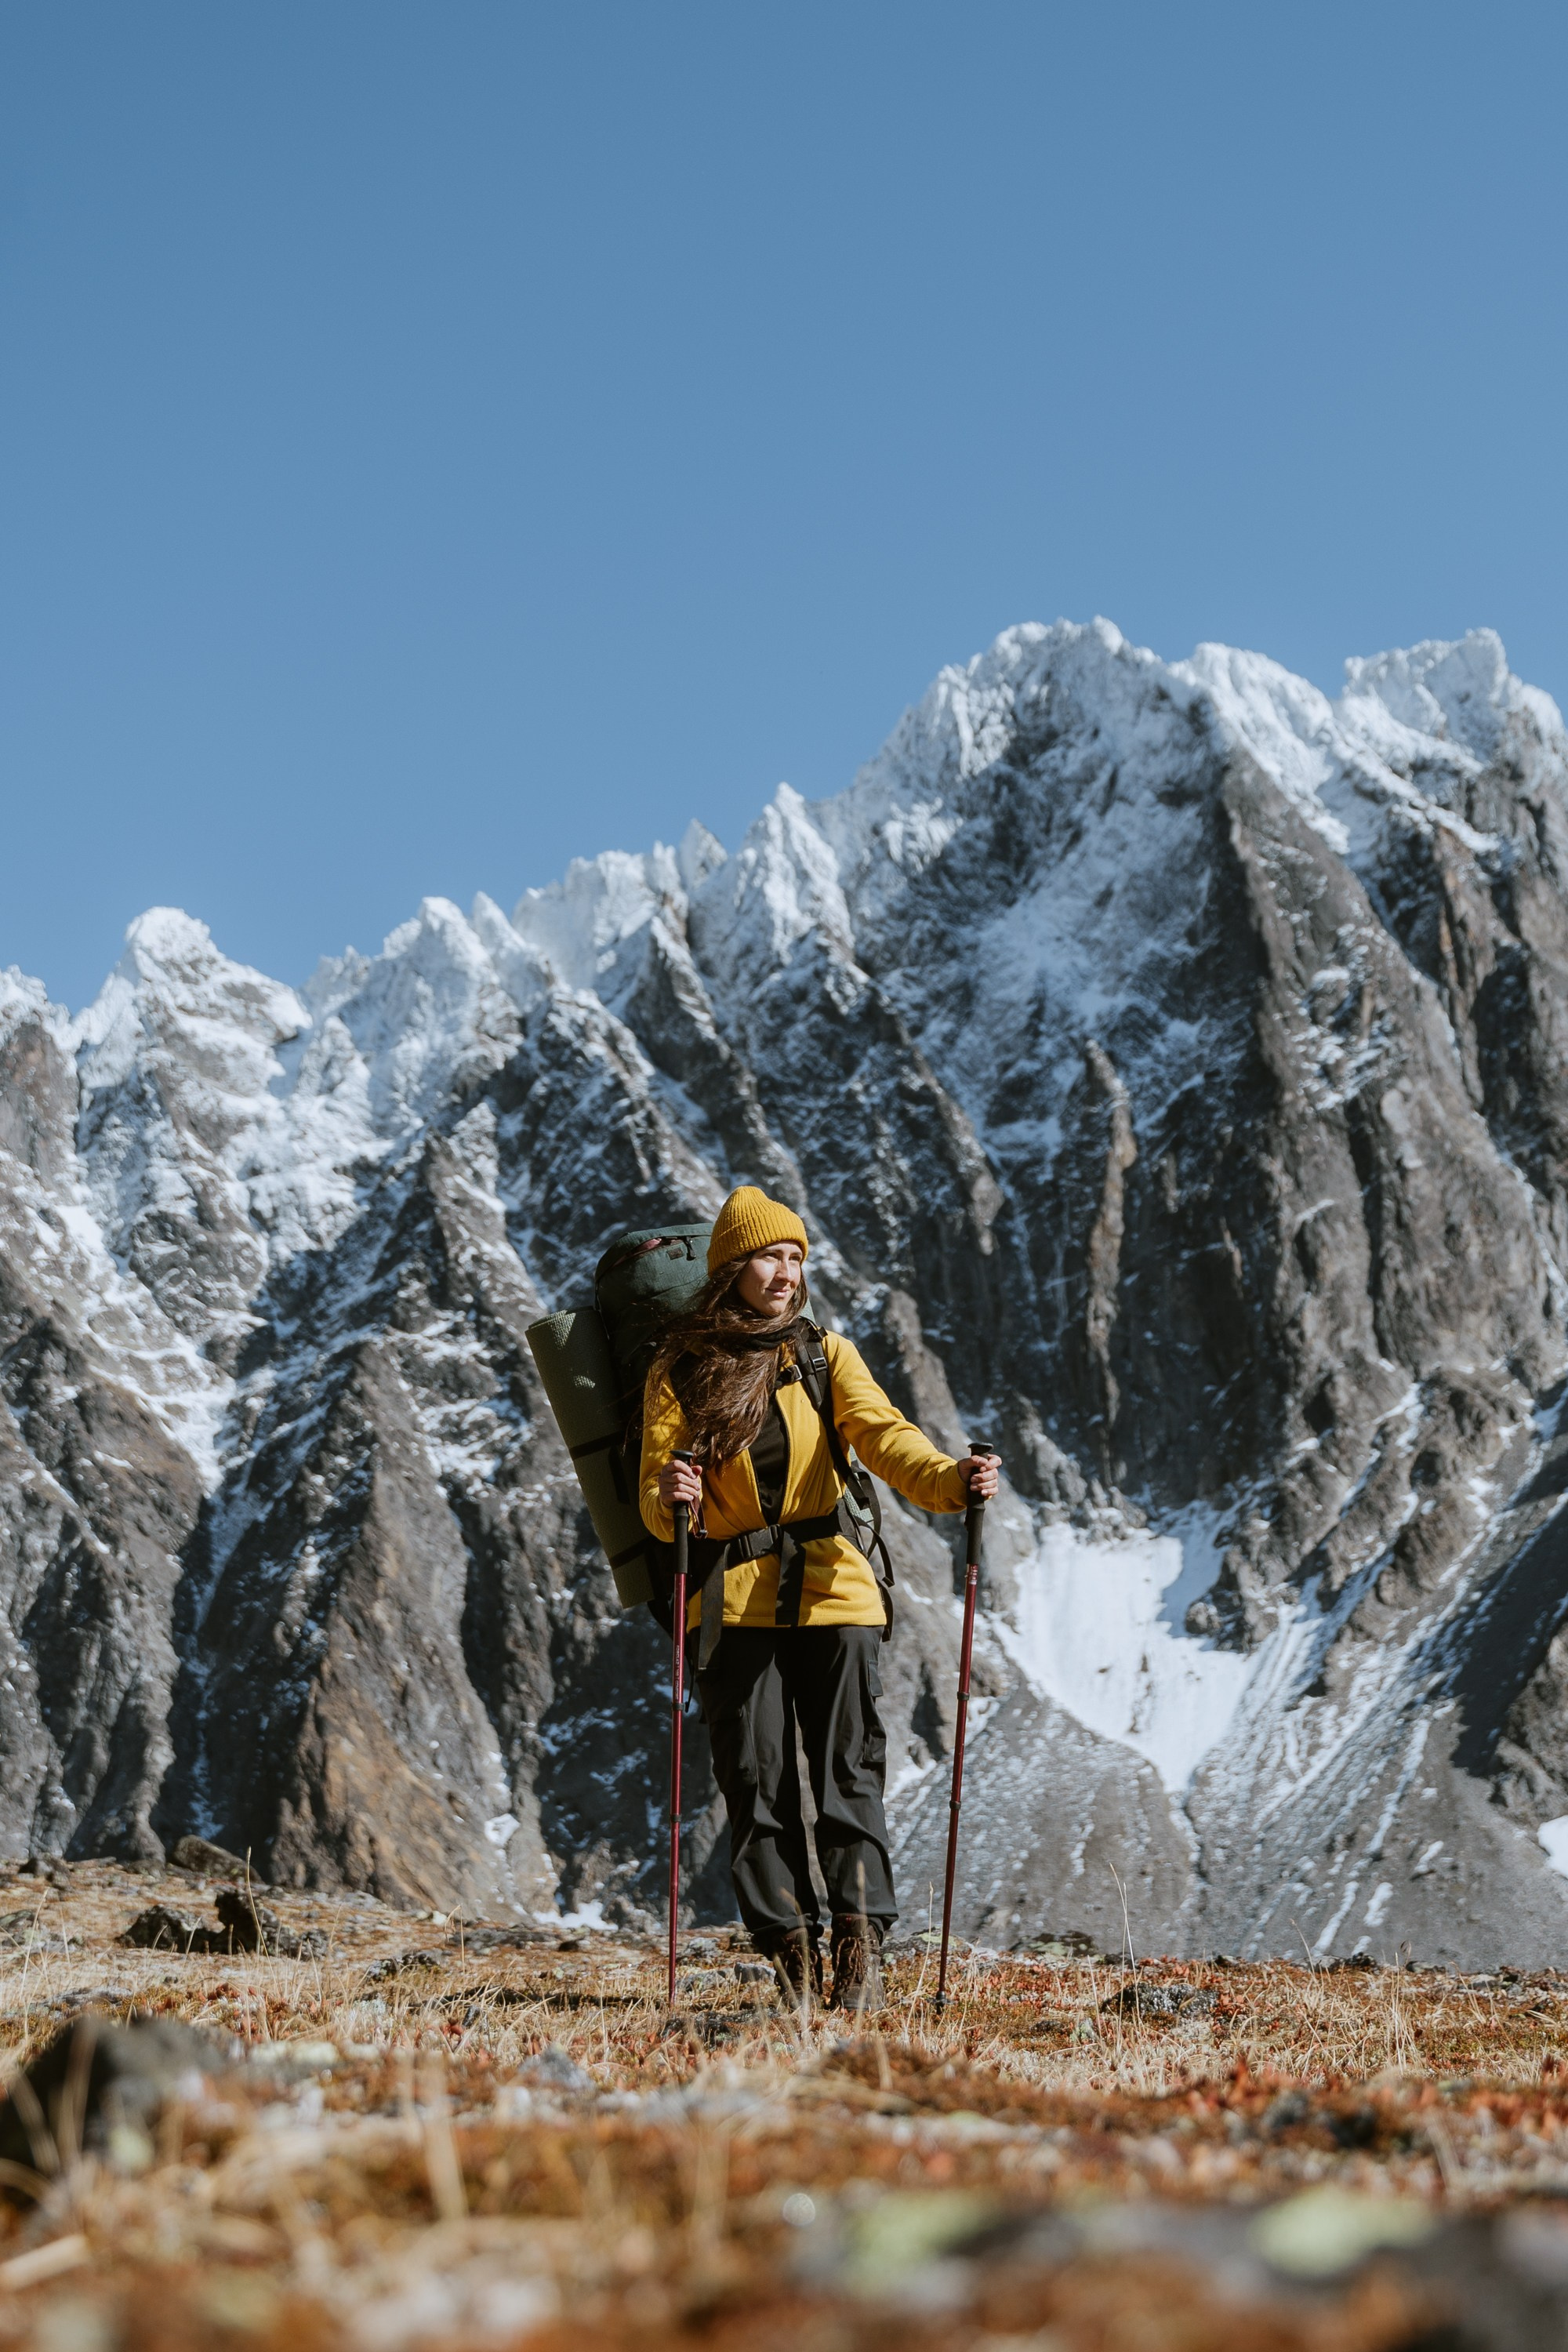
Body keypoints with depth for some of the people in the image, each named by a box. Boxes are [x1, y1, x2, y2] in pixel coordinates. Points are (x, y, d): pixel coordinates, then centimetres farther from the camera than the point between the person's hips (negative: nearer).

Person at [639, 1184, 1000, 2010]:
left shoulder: (826, 1355, 8)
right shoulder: (678, 1370, 4)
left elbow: (882, 1433, -8)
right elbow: (654, 1494, 0)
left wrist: (949, 1478, -28)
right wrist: (671, 1500, -25)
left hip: (832, 1590, 1)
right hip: (734, 1599, 0)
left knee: (848, 1771, -5)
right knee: (755, 1779, -1)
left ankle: (860, 1938, -5)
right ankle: (791, 1949, 6)